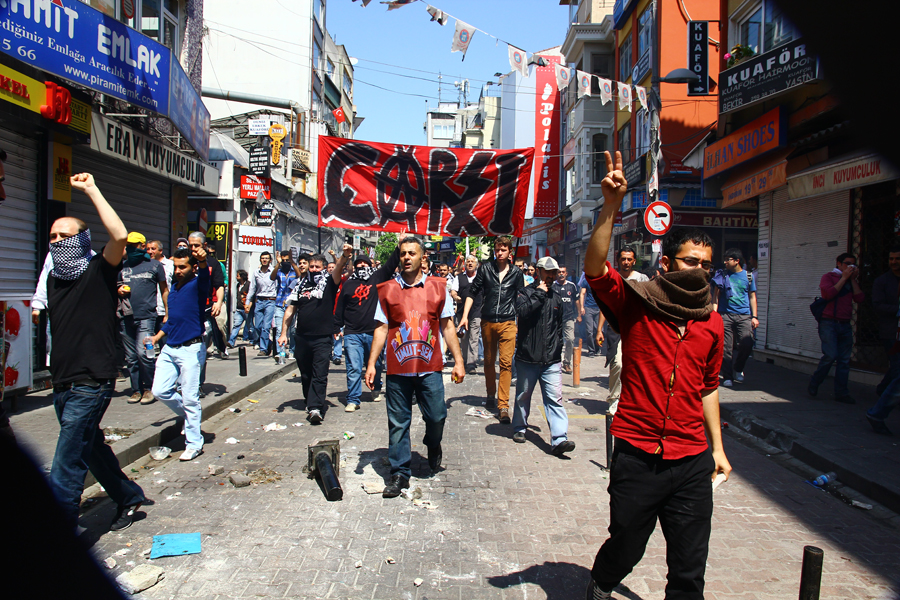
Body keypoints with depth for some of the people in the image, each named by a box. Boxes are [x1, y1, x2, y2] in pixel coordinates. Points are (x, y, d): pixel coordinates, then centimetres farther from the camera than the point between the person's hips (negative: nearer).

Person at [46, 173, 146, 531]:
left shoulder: (98, 272, -8)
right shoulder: (54, 278, 14)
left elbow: (120, 236, -29)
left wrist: (91, 190, -22)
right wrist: (56, 372, 22)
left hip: (91, 384, -8)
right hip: (62, 384, 8)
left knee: (64, 471, -8)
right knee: (91, 450, 21)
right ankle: (129, 497, 40)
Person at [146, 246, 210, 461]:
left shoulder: (197, 285, -8)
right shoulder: (174, 287, 14)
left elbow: (204, 275, -34)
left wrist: (203, 261, -55)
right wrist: (158, 336, 18)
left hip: (190, 349, -7)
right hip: (169, 348, 7)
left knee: (190, 398, -3)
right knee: (160, 391, 6)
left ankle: (194, 444, 8)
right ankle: (190, 416, 29)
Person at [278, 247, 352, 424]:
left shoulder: (329, 282, 2)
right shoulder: (301, 284, 12)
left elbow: (338, 269, -19)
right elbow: (290, 310, 13)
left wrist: (345, 256, -39)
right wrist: (283, 333, 7)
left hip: (322, 338, -4)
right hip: (301, 337, 4)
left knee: (320, 375, -10)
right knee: (305, 374, 14)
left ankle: (316, 408, -13)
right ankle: (310, 403, 31)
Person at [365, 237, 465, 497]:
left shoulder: (438, 287, 5)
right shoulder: (387, 290, 5)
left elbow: (447, 326, 7)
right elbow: (381, 329, 6)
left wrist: (458, 361, 3)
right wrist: (371, 364, 1)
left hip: (430, 367, 0)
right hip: (398, 368, 0)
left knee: (436, 415, 2)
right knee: (398, 423, 4)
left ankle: (433, 444, 36)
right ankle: (399, 473, 17)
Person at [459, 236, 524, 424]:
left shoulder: (516, 273, 5)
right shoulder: (485, 269, 4)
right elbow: (473, 292, 7)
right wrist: (465, 316, -1)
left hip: (508, 323, -1)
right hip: (487, 322, 2)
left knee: (506, 363, -9)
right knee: (488, 361, 14)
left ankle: (503, 405, -9)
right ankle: (490, 395, 33)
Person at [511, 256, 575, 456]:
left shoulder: (557, 297, 14)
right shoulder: (526, 293, -1)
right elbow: (523, 311, -23)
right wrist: (539, 294, -17)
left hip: (551, 360, 3)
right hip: (527, 357, -3)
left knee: (555, 399, -7)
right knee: (523, 396, 12)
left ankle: (559, 439, -12)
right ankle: (519, 428, 32)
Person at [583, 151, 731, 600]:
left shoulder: (712, 323, 7)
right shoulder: (636, 305, -7)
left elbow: (707, 387, 16)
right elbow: (594, 268, -24)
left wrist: (717, 446, 16)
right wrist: (611, 207, -32)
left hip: (692, 461, 4)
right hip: (636, 456, -3)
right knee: (625, 548, 16)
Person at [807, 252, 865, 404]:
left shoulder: (852, 281, 19)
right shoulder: (829, 277, 3)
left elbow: (860, 298, 4)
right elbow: (827, 294, -17)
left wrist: (853, 279, 0)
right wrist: (844, 278, -10)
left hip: (845, 324, 6)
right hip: (829, 323, -6)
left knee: (844, 360, 3)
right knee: (830, 355, -16)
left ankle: (841, 393, 8)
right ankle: (813, 385, 1)